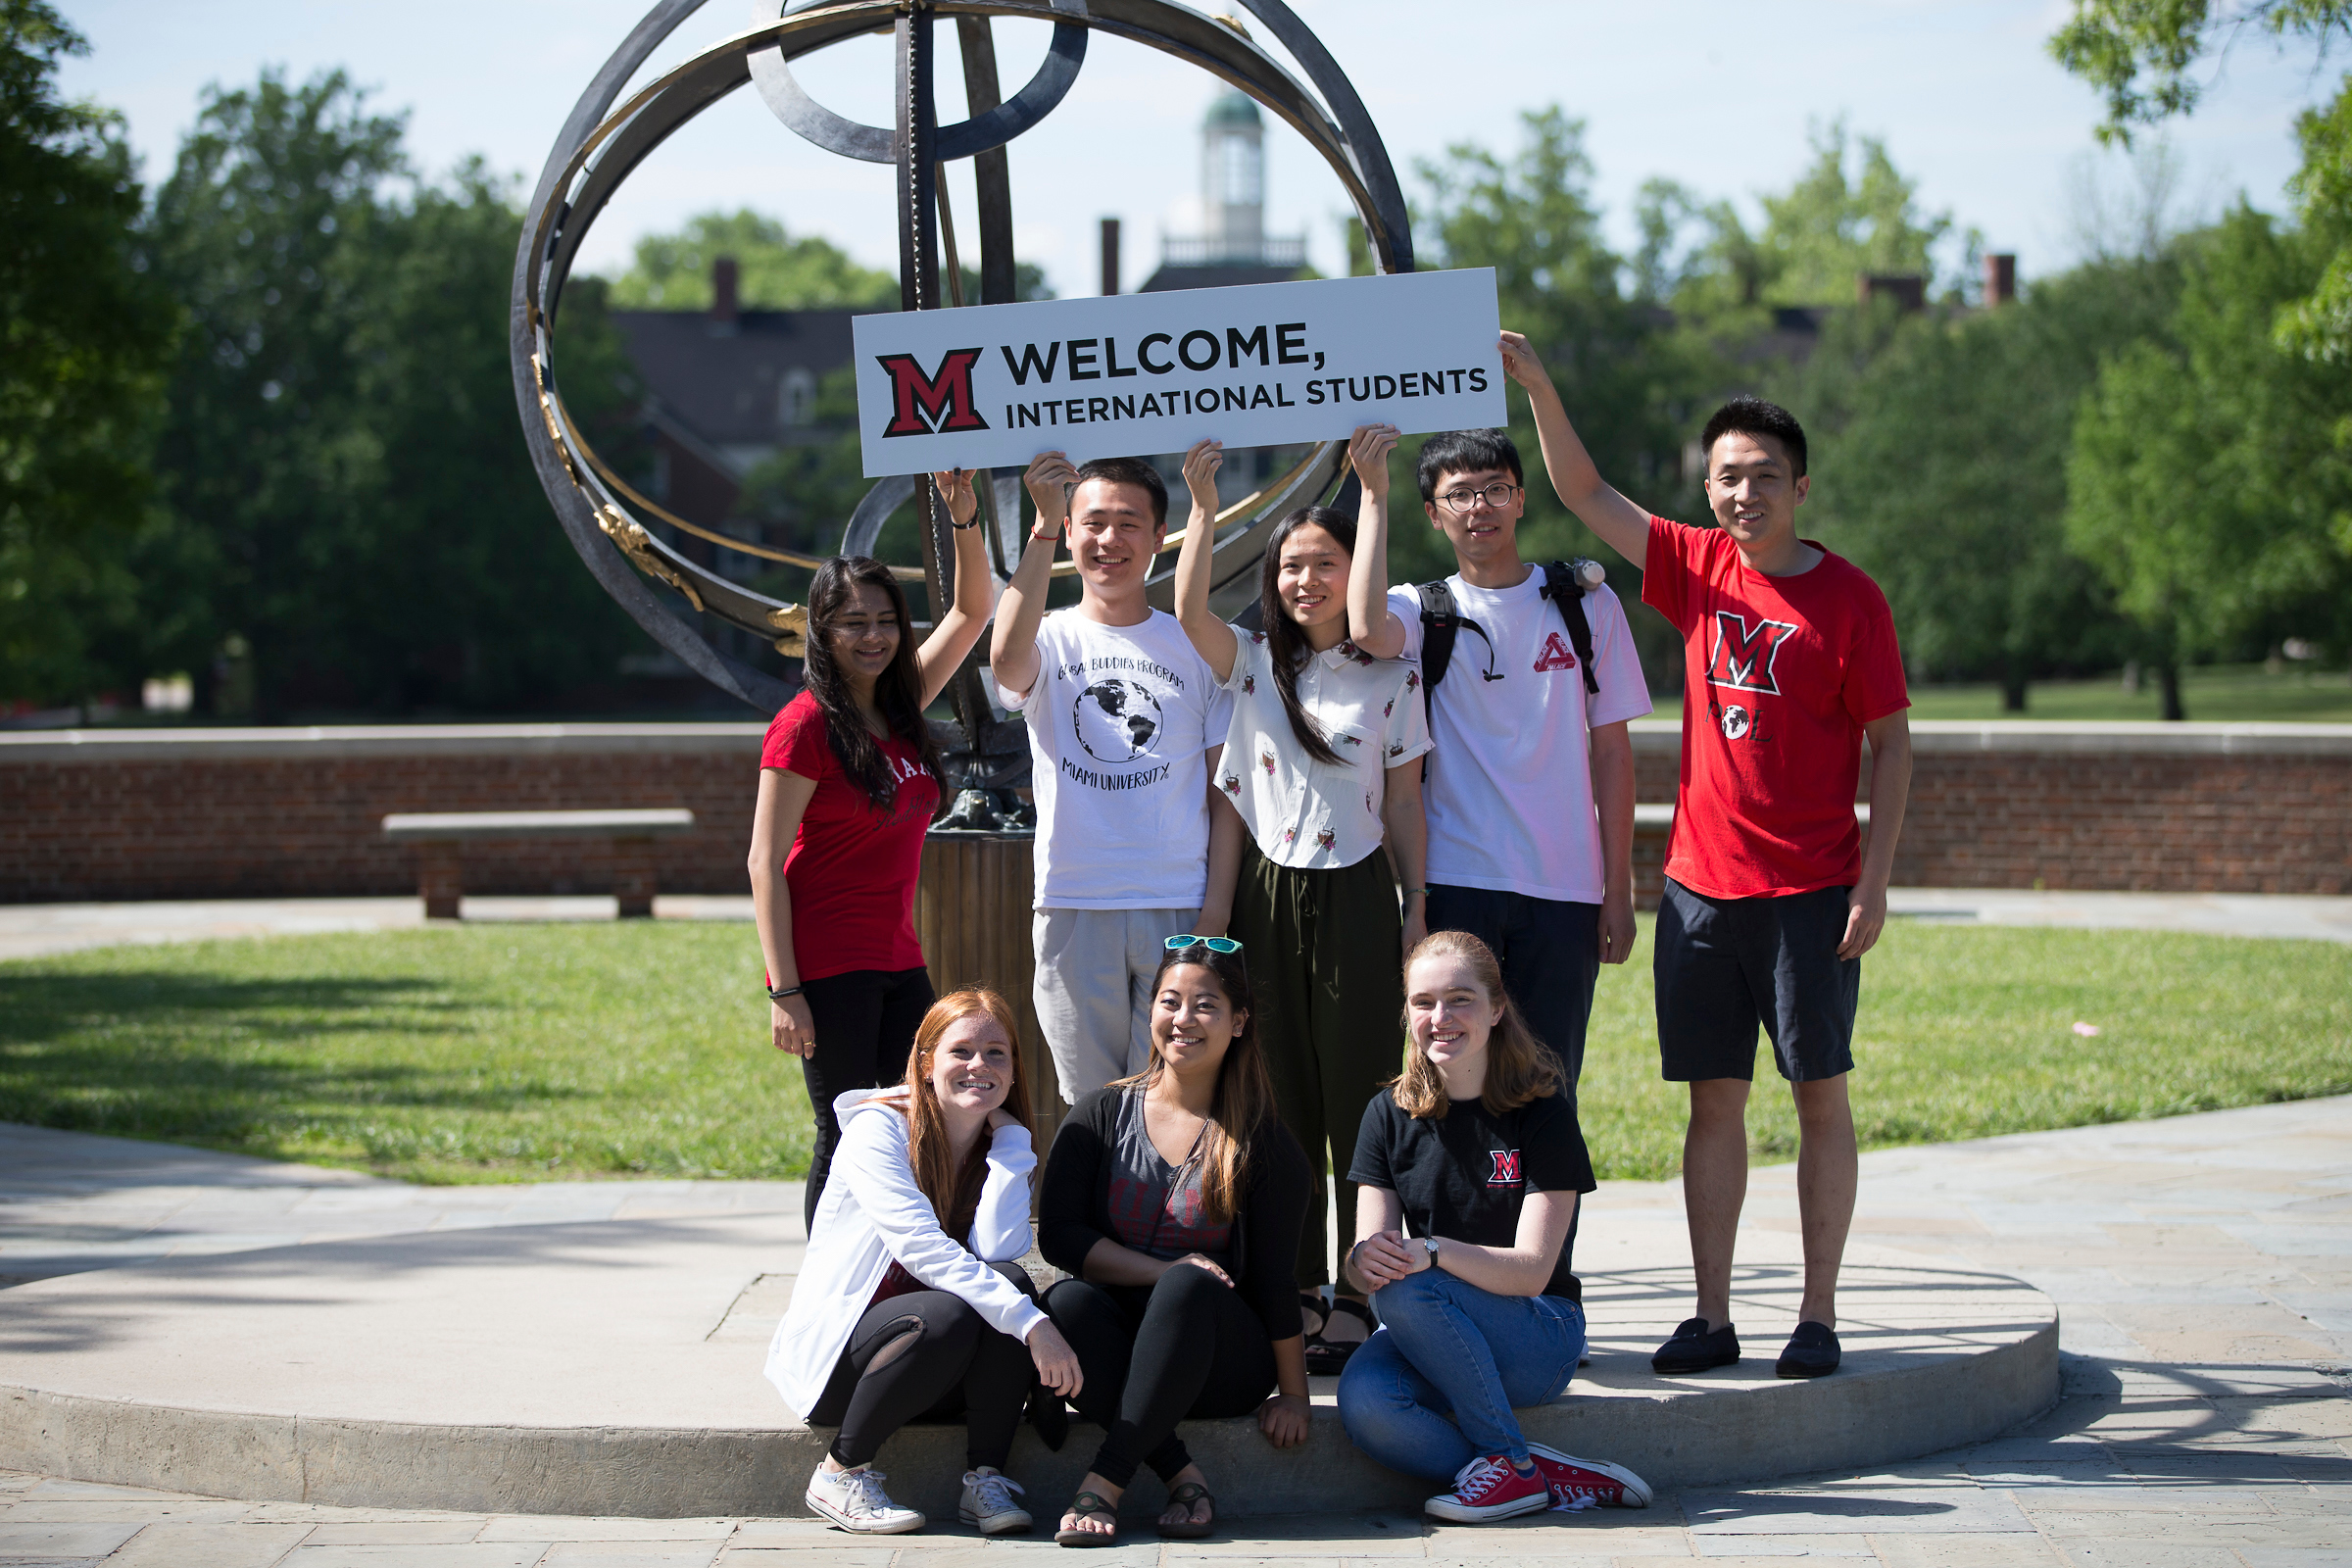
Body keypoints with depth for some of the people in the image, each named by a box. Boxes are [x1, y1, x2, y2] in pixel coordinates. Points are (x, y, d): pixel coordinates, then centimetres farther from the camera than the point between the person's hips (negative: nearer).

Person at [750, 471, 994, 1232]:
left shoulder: (899, 707, 9)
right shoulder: (804, 726, -11)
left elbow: (971, 611, 15)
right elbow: (764, 864, -12)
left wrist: (964, 517, 0)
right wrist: (784, 991, -16)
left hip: (896, 961, 7)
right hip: (828, 966, -7)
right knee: (847, 1139, -3)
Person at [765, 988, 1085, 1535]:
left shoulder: (1004, 1150, 5)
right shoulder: (877, 1131, -13)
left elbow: (998, 1252, -16)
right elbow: (922, 1249, -28)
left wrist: (1010, 1139, -13)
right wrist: (1032, 1324, -36)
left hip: (942, 1380, 5)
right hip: (836, 1356, -5)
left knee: (1009, 1283, -24)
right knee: (946, 1315, -34)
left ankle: (985, 1478, -20)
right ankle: (841, 1473, -16)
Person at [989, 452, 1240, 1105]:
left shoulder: (1196, 647, 7)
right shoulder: (1050, 641, 4)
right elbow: (1007, 660, -23)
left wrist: (1218, 902, -3)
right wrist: (1043, 525, -27)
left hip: (1179, 909, 0)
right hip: (1073, 906, 0)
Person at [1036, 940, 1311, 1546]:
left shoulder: (1263, 1144, -1)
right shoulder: (1102, 1116, 3)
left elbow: (1275, 1275, 0)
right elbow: (1058, 1235, -5)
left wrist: (1293, 1394, -1)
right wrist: (1165, 1270, -17)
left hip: (1219, 1367, -1)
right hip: (1115, 1352, 2)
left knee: (1188, 1288, -34)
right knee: (1068, 1301, -31)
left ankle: (1106, 1478, -33)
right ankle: (1180, 1473, -32)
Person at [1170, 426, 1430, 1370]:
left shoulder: (1390, 680, 4)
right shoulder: (1251, 665, 5)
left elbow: (1404, 801, 4)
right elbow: (1189, 610, -13)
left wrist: (1416, 906, -2)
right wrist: (1204, 504, -20)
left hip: (1356, 901, -2)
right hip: (1267, 898, 2)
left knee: (1361, 1107, -2)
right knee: (1283, 1107, 5)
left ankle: (1359, 1302, 3)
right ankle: (1295, 1298, 13)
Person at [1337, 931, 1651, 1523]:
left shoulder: (1541, 1112, -8)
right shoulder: (1390, 1116, 4)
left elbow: (1531, 1269, -16)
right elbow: (1370, 1257, -2)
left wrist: (1434, 1252, -33)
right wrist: (1365, 1258, -28)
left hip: (1539, 1337, -3)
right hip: (1436, 1339, 3)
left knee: (1406, 1292, -33)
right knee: (1363, 1402, -31)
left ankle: (1511, 1463, -19)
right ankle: (1556, 1478, -21)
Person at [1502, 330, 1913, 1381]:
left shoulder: (1849, 599, -5)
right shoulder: (1699, 569, 6)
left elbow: (1891, 744, -3)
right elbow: (1585, 493, 6)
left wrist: (1873, 881, -10)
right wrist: (1538, 389, -7)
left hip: (1810, 891, -4)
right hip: (1701, 885, 4)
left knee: (1820, 1096, 1)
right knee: (1713, 1100, 6)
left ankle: (1818, 1317, 6)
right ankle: (1711, 1318, 10)